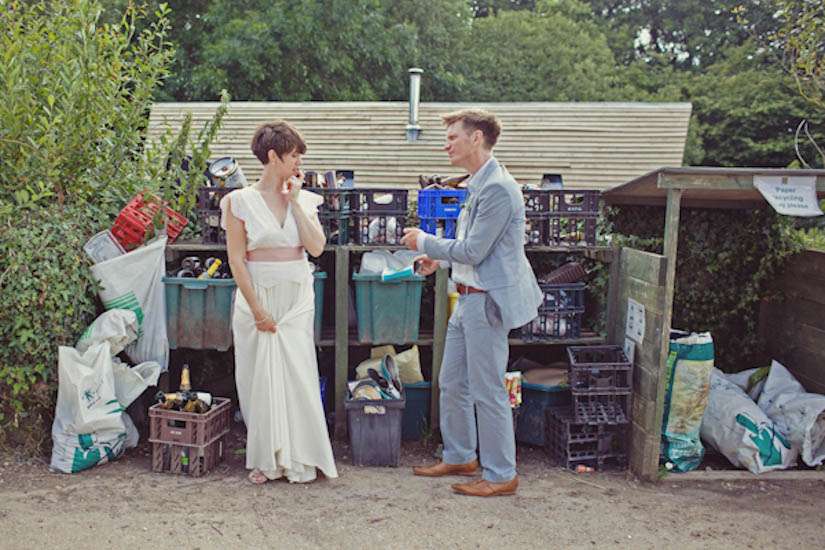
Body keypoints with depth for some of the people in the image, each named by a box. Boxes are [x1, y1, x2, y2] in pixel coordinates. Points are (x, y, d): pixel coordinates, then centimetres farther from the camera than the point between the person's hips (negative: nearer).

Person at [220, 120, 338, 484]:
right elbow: (236, 259, -6)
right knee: (260, 379, 4)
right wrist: (258, 310, -10)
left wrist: (294, 201, -6)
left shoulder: (303, 199, 7)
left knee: (297, 377, 1)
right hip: (257, 295, -2)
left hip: (297, 298, 2)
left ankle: (298, 458, 13)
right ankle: (265, 458, 18)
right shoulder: (240, 201, -3)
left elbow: (316, 247, -5)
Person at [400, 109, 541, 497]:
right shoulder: (479, 185, 13)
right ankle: (459, 457, 34)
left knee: (488, 392, 0)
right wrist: (439, 257, 11)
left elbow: (473, 251, -21)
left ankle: (501, 475, 15)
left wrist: (425, 242, -9)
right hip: (468, 299, 10)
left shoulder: (497, 188, -20)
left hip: (486, 301, -10)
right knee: (452, 384, 18)